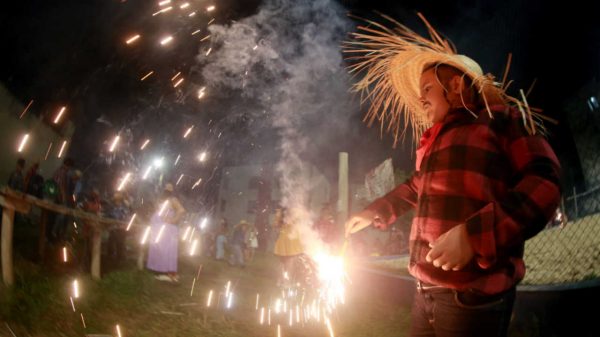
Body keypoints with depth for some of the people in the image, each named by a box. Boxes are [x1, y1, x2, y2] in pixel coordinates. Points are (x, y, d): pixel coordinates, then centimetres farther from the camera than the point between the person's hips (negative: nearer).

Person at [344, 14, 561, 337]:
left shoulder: (502, 118, -2)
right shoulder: (436, 141, 20)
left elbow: (543, 183, -15)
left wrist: (473, 235, -25)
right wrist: (374, 212, 39)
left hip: (474, 296, -7)